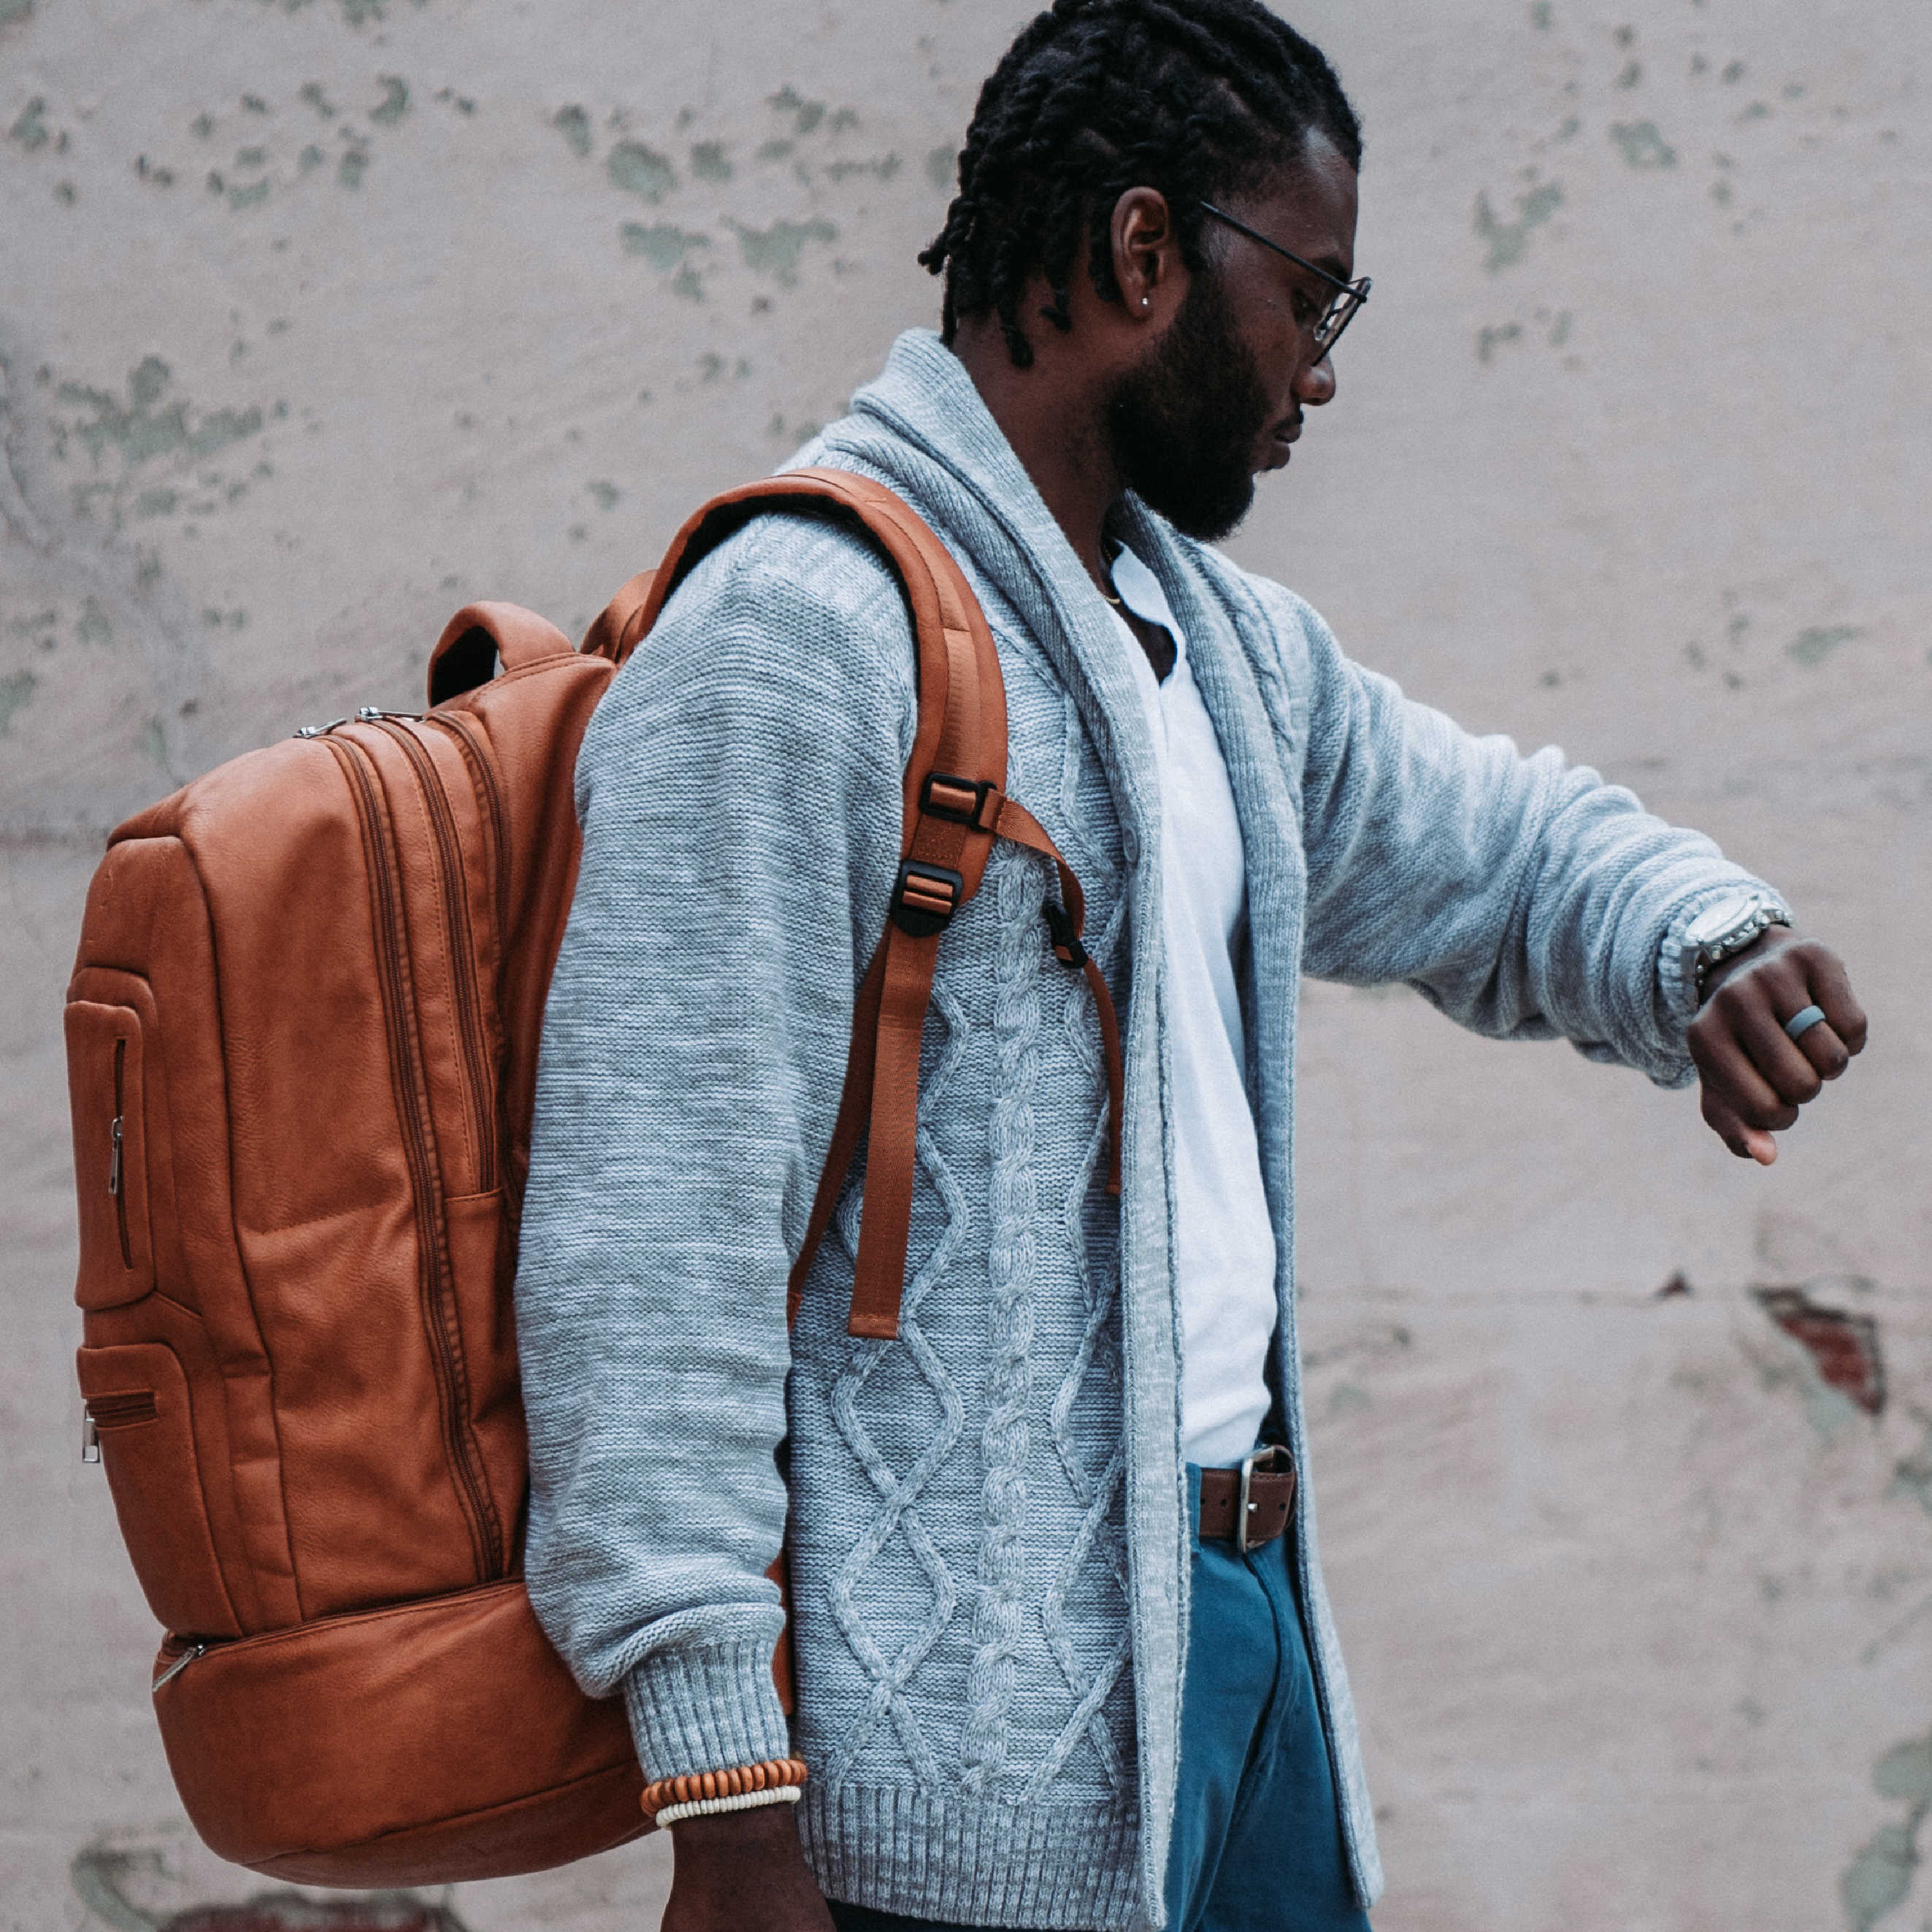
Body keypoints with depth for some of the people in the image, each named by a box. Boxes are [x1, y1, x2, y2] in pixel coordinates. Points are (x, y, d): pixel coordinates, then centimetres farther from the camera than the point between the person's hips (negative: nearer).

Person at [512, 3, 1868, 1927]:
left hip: (1243, 1614, 9)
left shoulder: (1225, 643, 15)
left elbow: (1503, 845, 31)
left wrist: (1707, 944, 6)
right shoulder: (789, 643, -14)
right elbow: (653, 1243, -19)